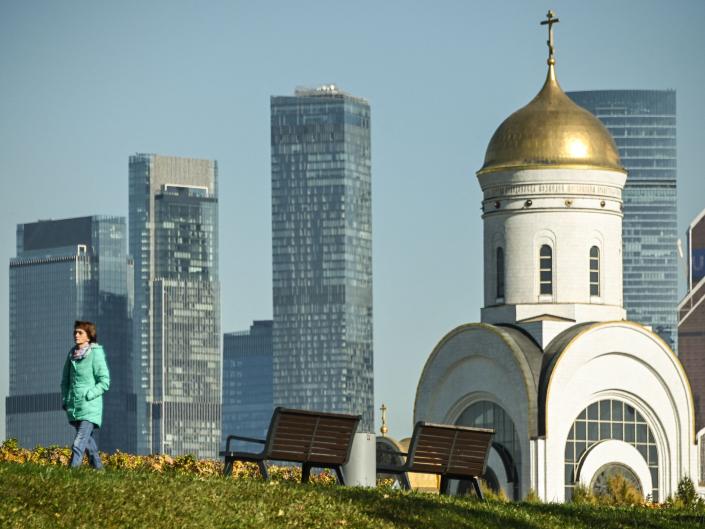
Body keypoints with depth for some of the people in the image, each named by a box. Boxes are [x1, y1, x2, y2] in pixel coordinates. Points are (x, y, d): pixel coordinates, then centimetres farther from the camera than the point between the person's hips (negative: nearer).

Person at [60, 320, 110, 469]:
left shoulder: (96, 354, -9)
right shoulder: (72, 353, 10)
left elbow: (104, 381, -10)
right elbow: (65, 379, 19)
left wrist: (88, 395, -16)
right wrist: (65, 399, 9)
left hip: (90, 407, -7)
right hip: (74, 406, 7)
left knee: (79, 444, -16)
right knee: (88, 440, 16)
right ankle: (97, 466, 27)